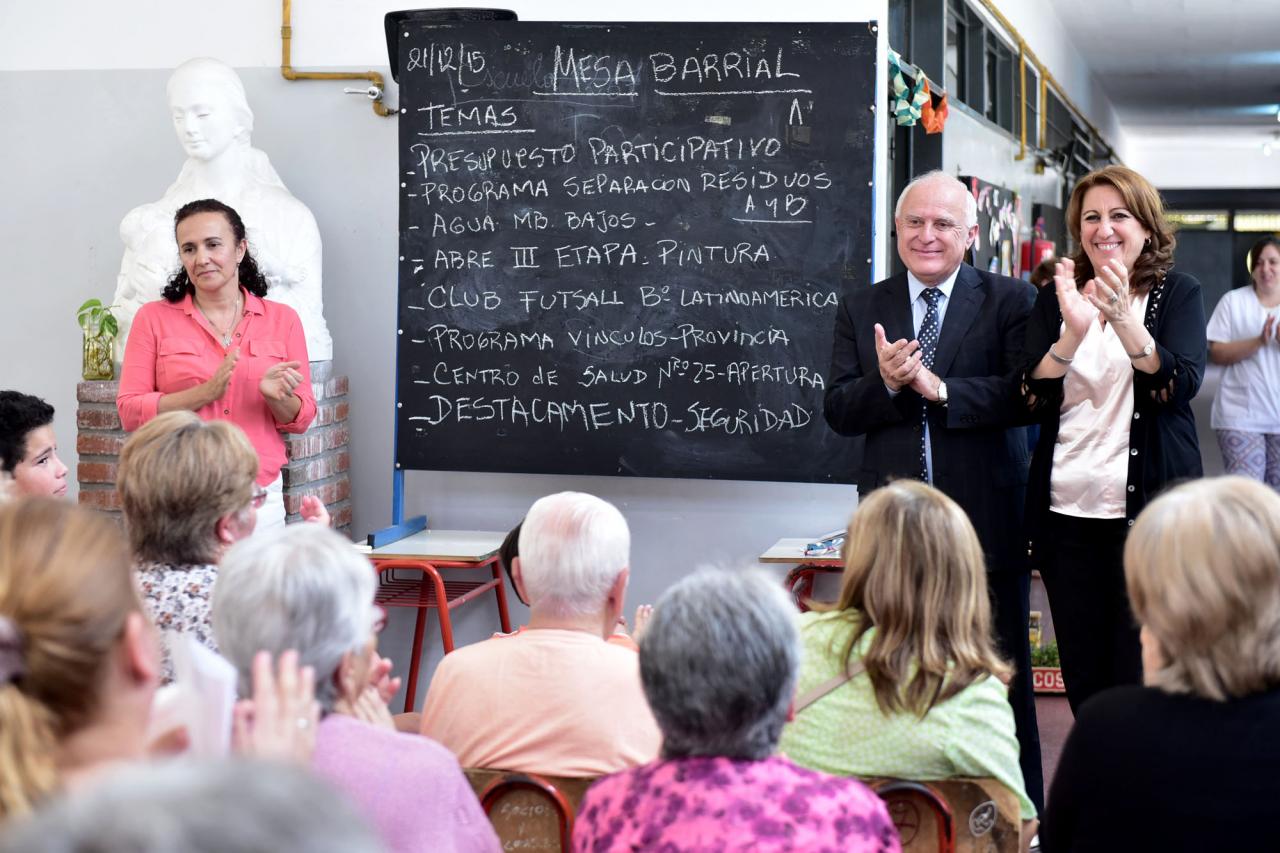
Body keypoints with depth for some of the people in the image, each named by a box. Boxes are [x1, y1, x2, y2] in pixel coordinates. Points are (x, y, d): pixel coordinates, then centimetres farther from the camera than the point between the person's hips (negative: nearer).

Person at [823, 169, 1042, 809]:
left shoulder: (1012, 301, 1)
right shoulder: (861, 309, 9)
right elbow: (838, 412, 3)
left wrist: (942, 390, -22)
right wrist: (884, 383, -17)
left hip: (987, 519, -2)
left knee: (1001, 677, 6)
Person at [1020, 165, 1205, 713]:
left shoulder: (1177, 293, 3)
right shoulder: (1057, 298, 9)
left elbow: (1183, 383, -13)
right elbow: (1031, 398, -2)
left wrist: (1124, 320, -29)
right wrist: (1072, 332, -20)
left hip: (1151, 504, -2)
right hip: (1067, 509, 3)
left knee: (1143, 671, -2)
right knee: (1082, 678, 8)